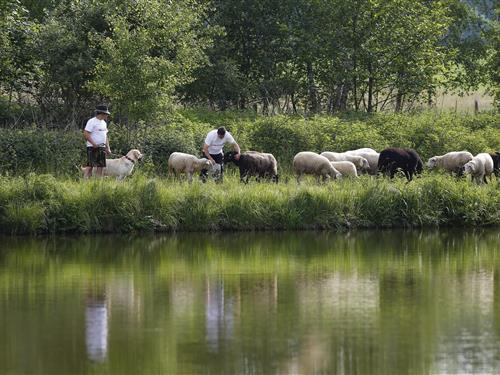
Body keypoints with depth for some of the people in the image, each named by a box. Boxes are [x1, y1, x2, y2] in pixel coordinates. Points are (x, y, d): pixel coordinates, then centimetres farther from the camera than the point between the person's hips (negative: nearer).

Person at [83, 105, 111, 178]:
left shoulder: (104, 123, 16)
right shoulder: (92, 122, -10)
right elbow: (86, 134, -17)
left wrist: (108, 148, 15)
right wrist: (94, 144, -21)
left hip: (102, 148, 8)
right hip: (93, 147, -8)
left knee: (100, 166, 4)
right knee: (90, 165, -12)